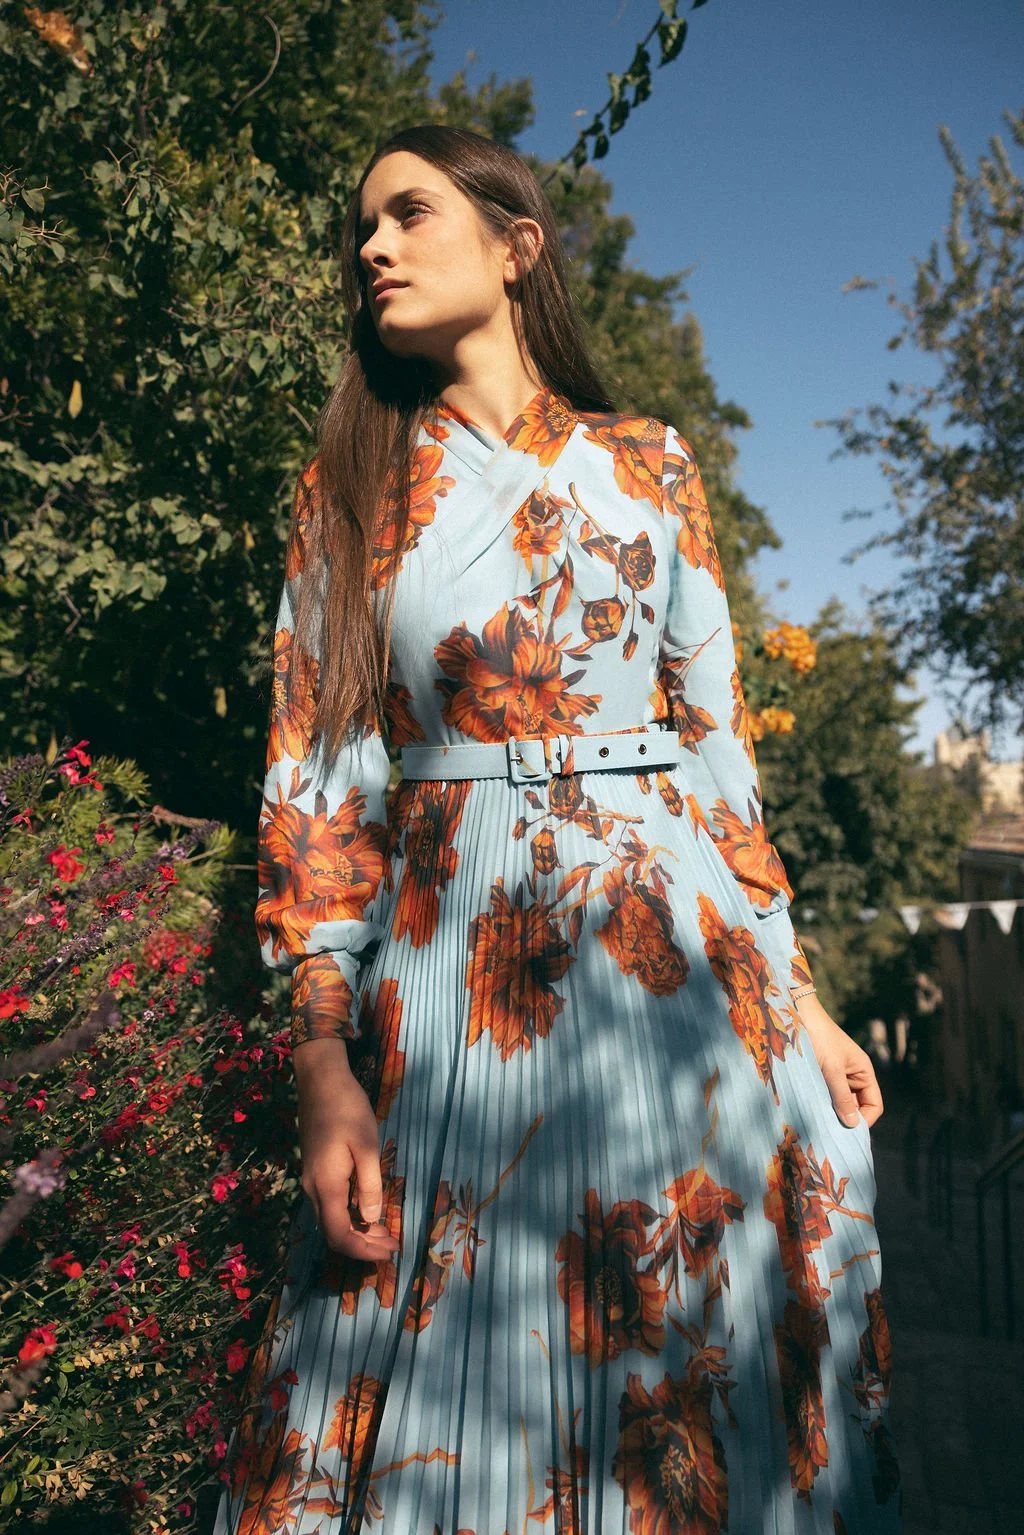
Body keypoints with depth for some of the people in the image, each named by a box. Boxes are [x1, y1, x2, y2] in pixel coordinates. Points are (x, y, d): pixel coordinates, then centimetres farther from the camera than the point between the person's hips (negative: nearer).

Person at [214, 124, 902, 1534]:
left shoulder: (650, 465, 9)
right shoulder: (352, 484, 8)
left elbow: (715, 737, 9)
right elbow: (315, 773, 1)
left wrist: (793, 991, 3)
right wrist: (324, 1060, -9)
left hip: (675, 944, 1)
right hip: (444, 967, 0)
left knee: (695, 1376, 9)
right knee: (450, 1374, 6)